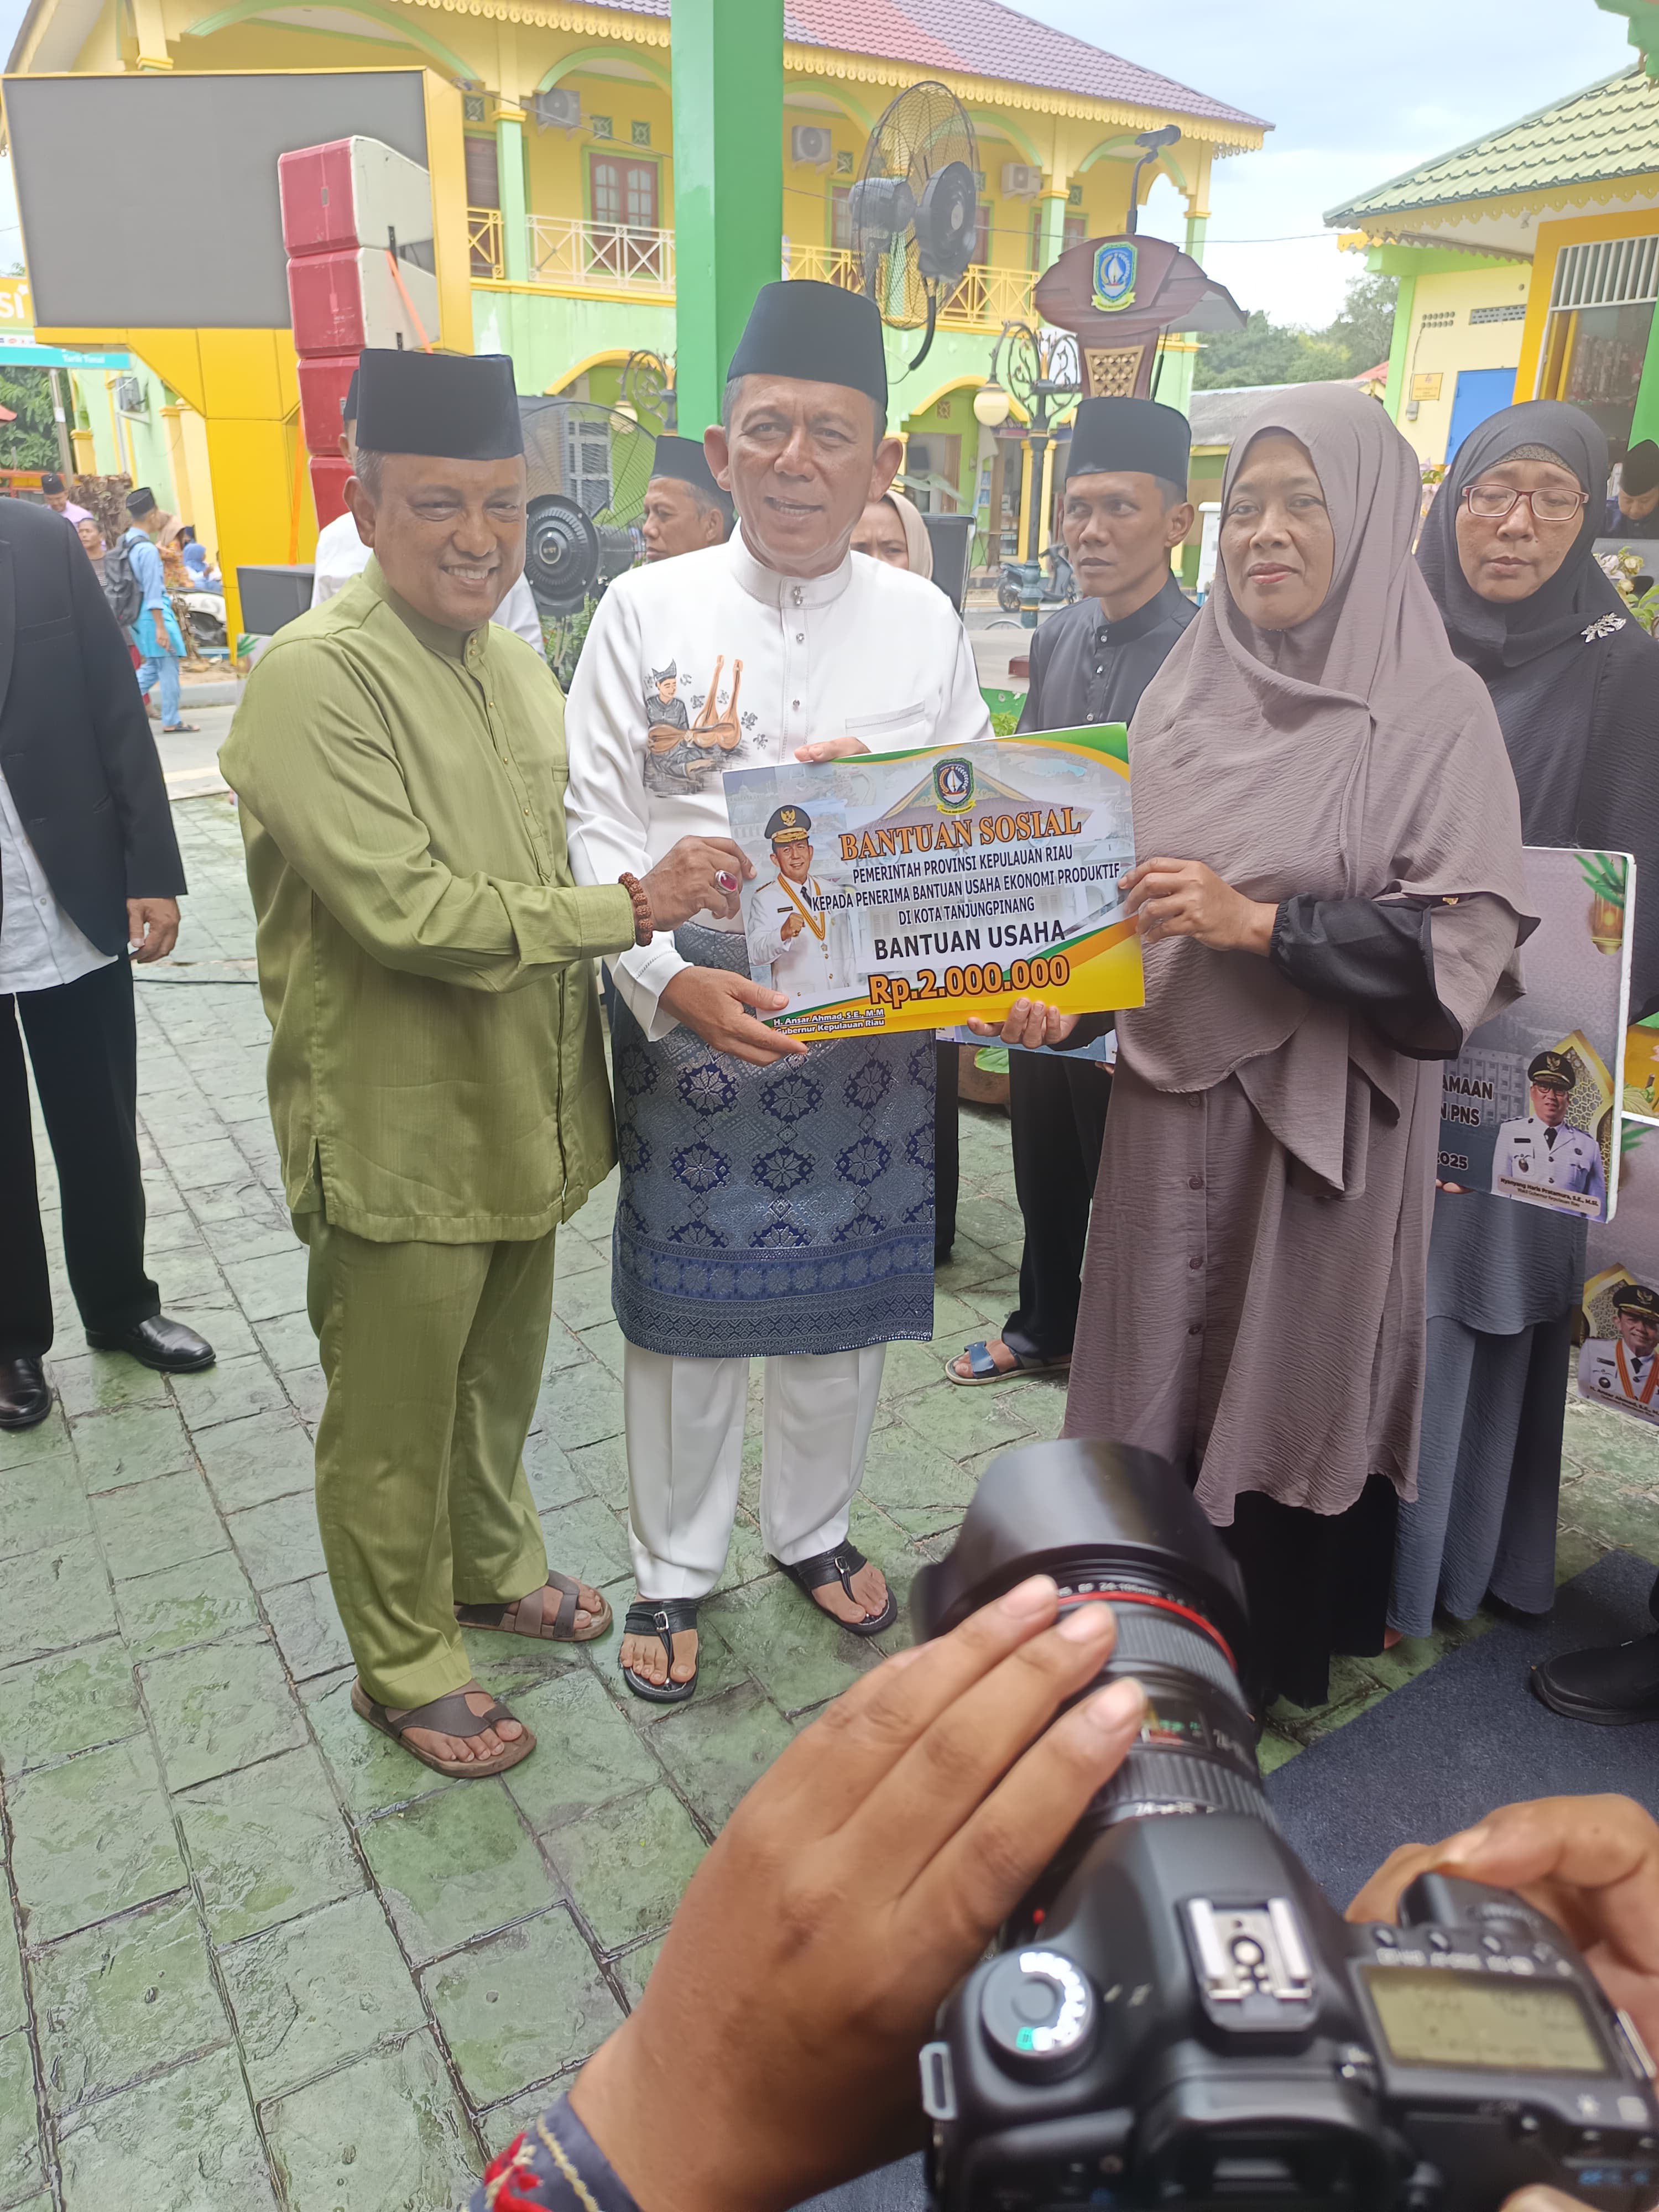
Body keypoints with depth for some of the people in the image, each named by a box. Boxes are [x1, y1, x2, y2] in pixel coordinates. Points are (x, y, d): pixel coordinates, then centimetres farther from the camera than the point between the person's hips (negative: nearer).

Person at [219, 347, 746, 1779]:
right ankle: (405, 1666, 33)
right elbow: (403, 911, -25)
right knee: (393, 1420, 11)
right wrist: (629, 906, -22)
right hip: (398, 1134, -7)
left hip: (524, 1110, 7)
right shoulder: (315, 677, -18)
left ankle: (494, 1568, 48)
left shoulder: (513, 661, 9)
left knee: (501, 1380, 24)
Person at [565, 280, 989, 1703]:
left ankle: (813, 1529, 40)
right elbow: (599, 828, -5)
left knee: (844, 1293, 15)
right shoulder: (649, 611, -2)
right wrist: (672, 981, -20)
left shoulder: (925, 623, 5)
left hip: (878, 1030, 2)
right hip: (689, 1018, -2)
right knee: (686, 1305, 9)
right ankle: (675, 1569, 32)